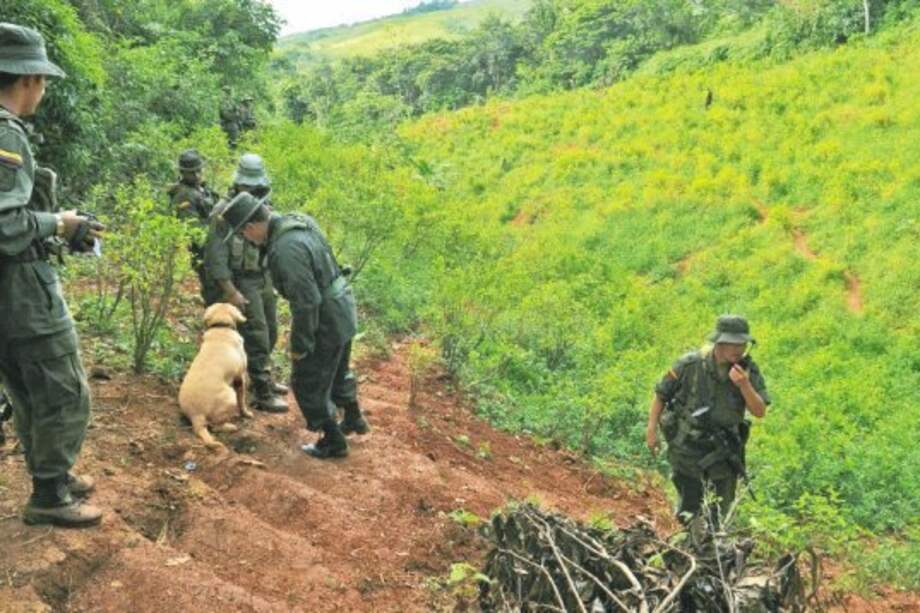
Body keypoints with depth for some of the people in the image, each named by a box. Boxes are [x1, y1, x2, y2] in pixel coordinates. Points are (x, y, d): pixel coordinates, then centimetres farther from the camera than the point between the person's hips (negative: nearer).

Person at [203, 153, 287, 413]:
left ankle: (263, 378, 35)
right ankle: (262, 395, -1)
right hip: (242, 282, -8)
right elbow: (216, 256, -19)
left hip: (264, 279, 8)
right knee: (256, 338, -7)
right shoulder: (224, 212, -17)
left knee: (270, 333, 17)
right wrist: (231, 292, -21)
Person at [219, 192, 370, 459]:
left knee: (309, 384, 10)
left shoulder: (285, 249, -29)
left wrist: (300, 345, -17)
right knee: (337, 370, 29)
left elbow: (306, 301, -28)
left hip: (325, 320, -9)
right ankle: (354, 419, 48)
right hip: (343, 309, 9)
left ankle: (334, 440, 24)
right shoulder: (299, 220, -1)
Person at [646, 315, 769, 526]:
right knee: (690, 510, 8)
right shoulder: (690, 364, -16)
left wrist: (744, 385, -28)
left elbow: (760, 412, -12)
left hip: (723, 451, 2)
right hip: (687, 447, -2)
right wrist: (651, 429, -5)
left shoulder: (748, 370, -9)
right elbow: (661, 394, -4)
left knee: (720, 512, 11)